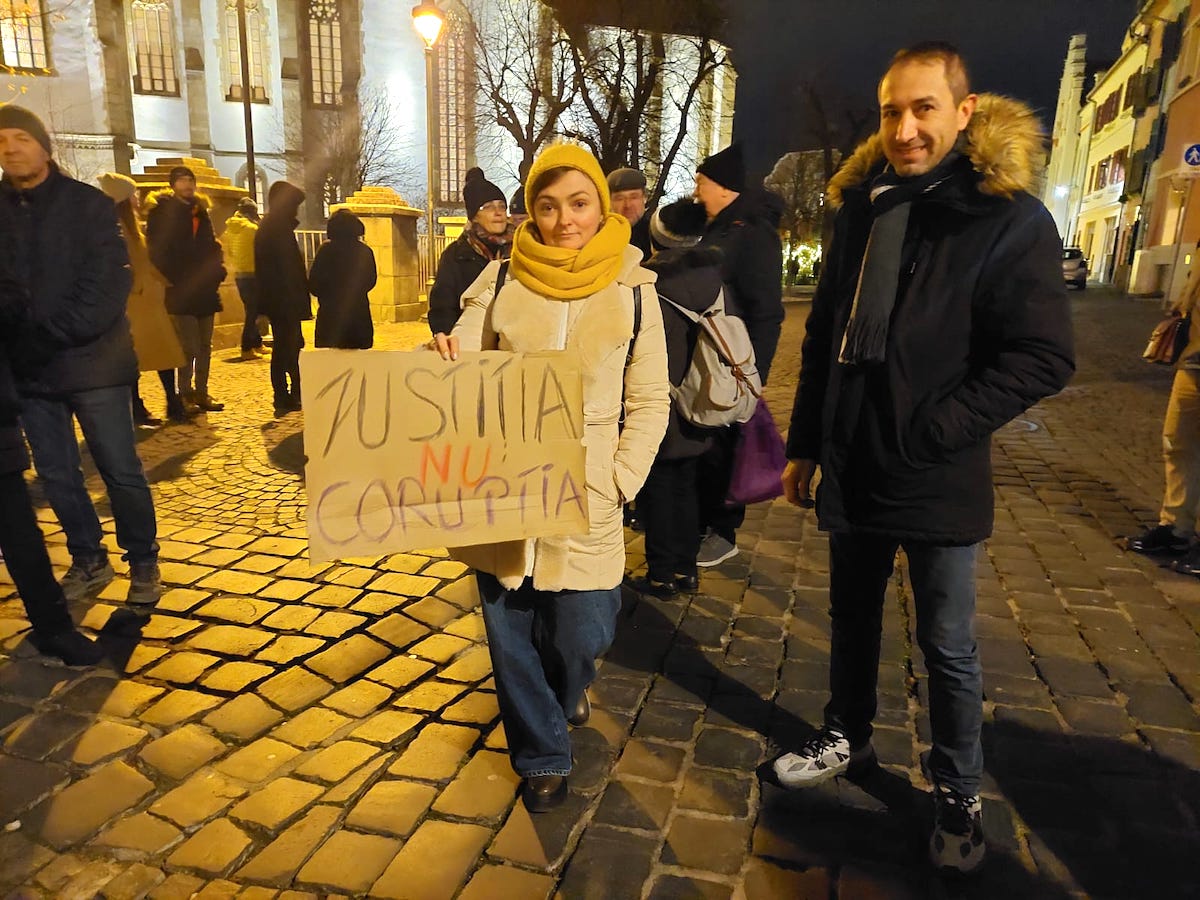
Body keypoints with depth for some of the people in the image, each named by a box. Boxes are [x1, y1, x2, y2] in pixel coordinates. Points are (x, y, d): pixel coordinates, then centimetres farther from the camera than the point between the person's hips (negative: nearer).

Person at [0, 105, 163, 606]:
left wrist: (56, 334, -18)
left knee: (120, 470, 1)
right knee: (56, 475, 11)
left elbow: (108, 283, -10)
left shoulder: (88, 203, -2)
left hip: (91, 360, -4)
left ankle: (143, 563, 15)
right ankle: (88, 560, 27)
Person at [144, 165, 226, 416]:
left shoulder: (201, 211, 18)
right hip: (181, 290, -6)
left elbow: (212, 245, 21)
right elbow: (157, 248, -7)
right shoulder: (162, 211, 0)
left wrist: (217, 270, 4)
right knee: (189, 347, -9)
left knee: (205, 346, 9)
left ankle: (201, 393, 17)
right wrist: (168, 279, -16)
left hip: (205, 289, 6)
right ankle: (185, 396, 1)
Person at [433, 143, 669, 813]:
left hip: (585, 501, -1)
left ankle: (569, 690, 42)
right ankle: (543, 753, 36)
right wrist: (443, 358, -17)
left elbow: (650, 403, 2)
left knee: (580, 637, 2)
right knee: (510, 633, 10)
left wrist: (619, 481, -8)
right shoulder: (501, 280, 2)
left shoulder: (632, 290, 0)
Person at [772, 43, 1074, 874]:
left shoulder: (1011, 218, -10)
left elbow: (1044, 358, -14)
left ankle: (959, 793, 31)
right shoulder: (861, 207, 6)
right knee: (853, 618, 19)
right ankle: (848, 740, 41)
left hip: (938, 481, -4)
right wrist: (804, 445, 11)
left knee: (948, 646, 10)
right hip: (853, 469, 5)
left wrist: (928, 434, -18)